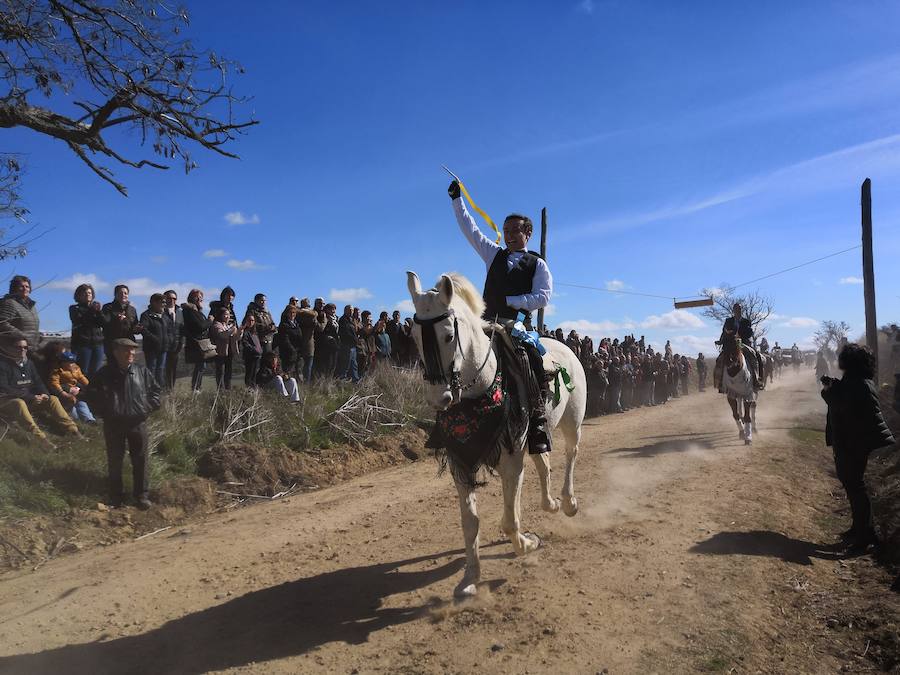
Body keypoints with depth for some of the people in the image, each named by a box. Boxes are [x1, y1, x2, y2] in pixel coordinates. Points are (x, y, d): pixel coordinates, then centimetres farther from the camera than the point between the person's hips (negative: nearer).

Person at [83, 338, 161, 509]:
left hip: (138, 423, 1)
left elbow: (156, 390, 10)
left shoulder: (142, 371, 0)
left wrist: (148, 408, 0)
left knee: (141, 460, 5)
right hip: (113, 424, -1)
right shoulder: (105, 373, -5)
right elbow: (90, 393, 4)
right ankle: (116, 496, 24)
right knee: (114, 461, 10)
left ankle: (142, 495, 18)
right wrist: (104, 411, -3)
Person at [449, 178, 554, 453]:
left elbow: (543, 297, -4)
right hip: (488, 324, 4)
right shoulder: (494, 254, 18)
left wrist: (509, 301, -11)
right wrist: (456, 199, 16)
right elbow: (469, 229, 19)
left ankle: (538, 422, -20)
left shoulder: (538, 264, 8)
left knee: (535, 365, -24)